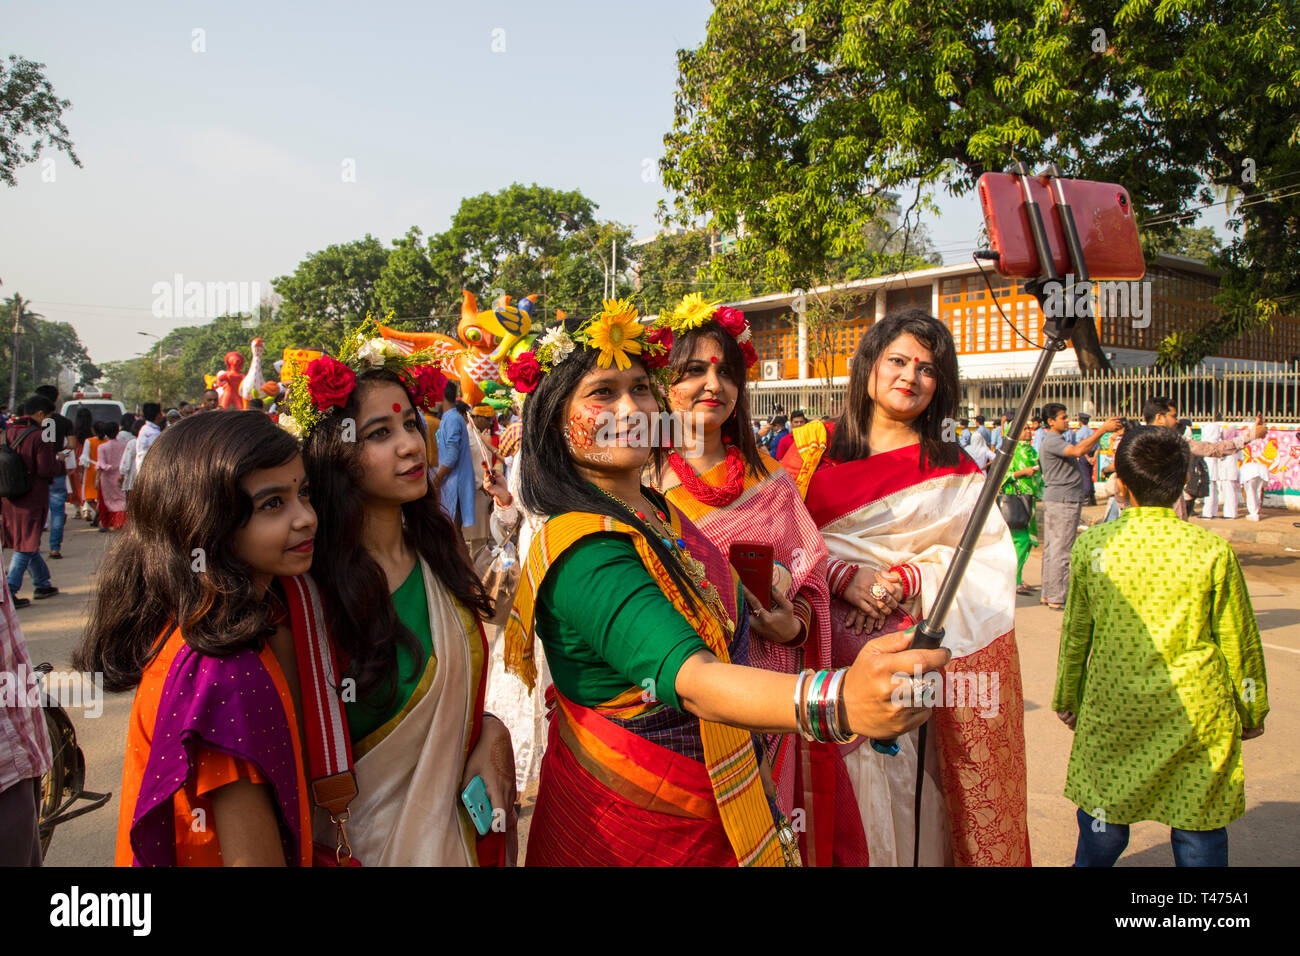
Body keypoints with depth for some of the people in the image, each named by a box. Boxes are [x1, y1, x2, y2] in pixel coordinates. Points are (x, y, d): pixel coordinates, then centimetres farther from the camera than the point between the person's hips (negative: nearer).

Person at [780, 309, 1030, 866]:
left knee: (915, 789, 4)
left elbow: (988, 555, 3)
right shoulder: (815, 448, 6)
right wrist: (846, 576, -16)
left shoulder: (953, 469, 10)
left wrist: (908, 580, -13)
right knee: (849, 785, 3)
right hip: (837, 654, 0)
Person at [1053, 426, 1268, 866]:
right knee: (1198, 827, 13)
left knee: (1102, 821, 14)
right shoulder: (1213, 549, -8)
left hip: (1112, 711, 1)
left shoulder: (1092, 543, -7)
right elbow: (1238, 641, 1)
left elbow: (1075, 634, 2)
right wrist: (1251, 711, 15)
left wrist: (1067, 698, 15)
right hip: (1196, 714, 0)